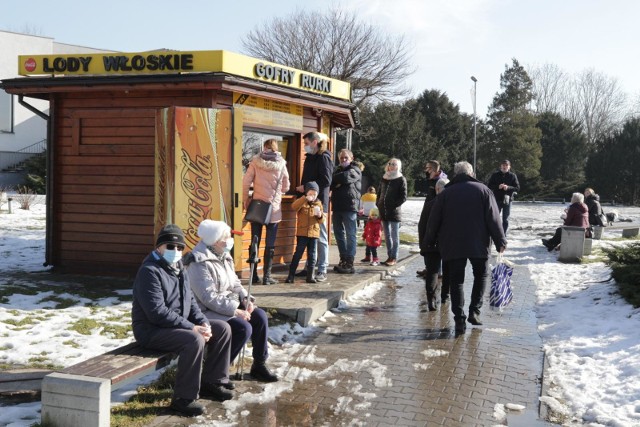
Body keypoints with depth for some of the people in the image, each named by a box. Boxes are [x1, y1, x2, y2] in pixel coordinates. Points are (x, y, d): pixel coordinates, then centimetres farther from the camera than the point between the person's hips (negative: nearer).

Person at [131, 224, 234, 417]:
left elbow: (190, 301, 15)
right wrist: (191, 328, -26)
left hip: (179, 324, 10)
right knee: (195, 341, -33)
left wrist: (203, 322, -4)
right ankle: (183, 398, -21)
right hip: (152, 330, -9)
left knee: (222, 328, 3)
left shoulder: (178, 268, 12)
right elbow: (158, 313, -26)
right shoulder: (150, 271, -18)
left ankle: (211, 382, 13)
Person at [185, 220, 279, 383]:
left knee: (260, 316, -8)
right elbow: (209, 298, -26)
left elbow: (235, 283, 15)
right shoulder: (200, 264, -21)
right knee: (244, 328, -26)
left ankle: (259, 365, 3)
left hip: (230, 304, 9)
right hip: (209, 311, -9)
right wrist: (236, 311, -25)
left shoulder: (224, 256, 9)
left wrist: (247, 299, -4)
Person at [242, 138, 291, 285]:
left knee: (255, 241, 9)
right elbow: (285, 187, 4)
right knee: (270, 244, 5)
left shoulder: (256, 162, -2)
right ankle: (267, 276, 5)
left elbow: (246, 182, -5)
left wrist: (246, 200, 6)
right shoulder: (281, 164, -2)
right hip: (274, 208, -1)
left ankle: (254, 275, 13)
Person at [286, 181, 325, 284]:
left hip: (314, 233, 3)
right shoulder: (302, 202, 1)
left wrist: (320, 215, -13)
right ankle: (291, 275, 1)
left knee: (311, 255, 6)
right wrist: (305, 199, -33)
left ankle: (310, 276, 12)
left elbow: (321, 220, 10)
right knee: (298, 253, -4)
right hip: (302, 233, -3)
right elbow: (294, 207, -23)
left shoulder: (318, 204, 11)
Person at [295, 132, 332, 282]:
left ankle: (322, 271, 1)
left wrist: (306, 187, -16)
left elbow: (326, 181, -17)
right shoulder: (310, 158, 16)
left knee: (320, 237, -3)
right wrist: (301, 188, 7)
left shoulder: (323, 157, -9)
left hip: (319, 202, -8)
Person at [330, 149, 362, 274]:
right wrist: (336, 183, -13)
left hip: (349, 207, -7)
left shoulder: (355, 170, 1)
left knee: (350, 234, -7)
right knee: (338, 233, 9)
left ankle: (349, 263, -9)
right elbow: (331, 184, 9)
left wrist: (334, 179, -2)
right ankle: (343, 259, 18)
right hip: (337, 206, 7)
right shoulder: (337, 170, 21)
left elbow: (346, 177, -19)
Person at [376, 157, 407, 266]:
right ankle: (389, 256, 18)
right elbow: (379, 193, 20)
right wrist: (378, 205, 8)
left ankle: (394, 258, 4)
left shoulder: (401, 180, -3)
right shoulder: (384, 179, 14)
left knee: (394, 236, -1)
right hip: (383, 212, 6)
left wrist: (394, 205, -14)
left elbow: (403, 197, -7)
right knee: (387, 236, 10)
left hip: (394, 212, -6)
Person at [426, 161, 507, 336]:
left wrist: (430, 242, 17)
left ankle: (459, 320, -1)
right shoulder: (483, 190, 3)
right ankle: (474, 311, 8)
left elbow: (433, 221, 6)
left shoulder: (445, 194, 5)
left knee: (456, 281, 5)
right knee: (481, 275, 19)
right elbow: (494, 218, -2)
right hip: (478, 245, 0)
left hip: (451, 246, 0)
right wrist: (500, 241, 3)